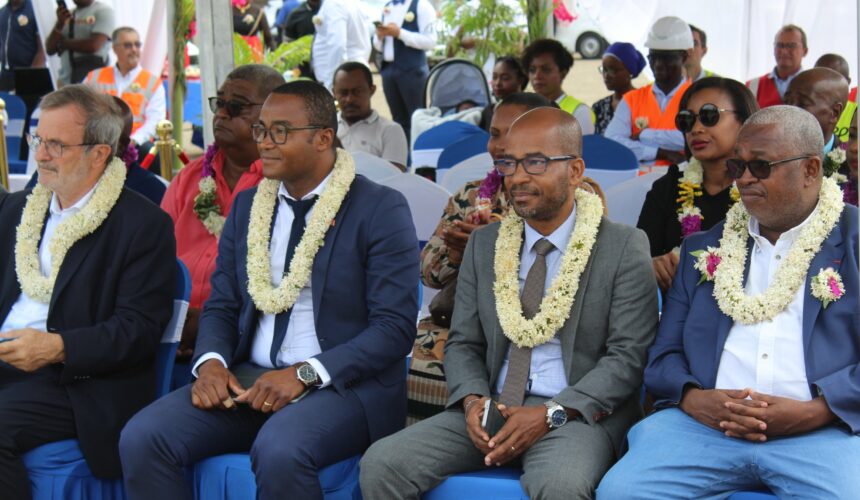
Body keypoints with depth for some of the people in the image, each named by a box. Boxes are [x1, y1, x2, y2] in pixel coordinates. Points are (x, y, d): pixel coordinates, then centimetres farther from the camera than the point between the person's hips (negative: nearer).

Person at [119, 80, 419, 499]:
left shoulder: (380, 210, -4)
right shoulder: (247, 206, 14)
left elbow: (394, 328, -10)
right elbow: (221, 305, 17)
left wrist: (304, 374, -20)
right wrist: (211, 361, -6)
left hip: (342, 384, -5)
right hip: (247, 378, 5)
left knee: (279, 452, -37)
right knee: (141, 440, -19)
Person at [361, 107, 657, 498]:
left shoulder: (624, 248, -2)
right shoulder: (484, 245, 12)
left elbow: (628, 357, -7)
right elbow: (463, 343, 14)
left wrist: (551, 414, -17)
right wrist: (473, 400, -8)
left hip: (576, 415, -4)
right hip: (491, 409, 4)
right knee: (380, 464, -18)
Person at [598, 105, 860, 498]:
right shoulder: (705, 248, 21)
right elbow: (664, 353, 17)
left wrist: (815, 410, -14)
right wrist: (691, 398, -5)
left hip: (822, 432, -2)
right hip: (702, 422, 3)